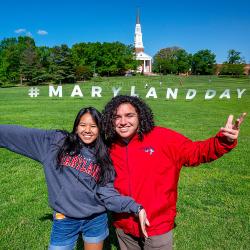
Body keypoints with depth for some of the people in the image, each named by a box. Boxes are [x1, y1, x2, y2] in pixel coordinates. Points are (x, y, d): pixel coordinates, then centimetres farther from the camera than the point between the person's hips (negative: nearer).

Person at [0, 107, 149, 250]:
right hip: (64, 221, -1)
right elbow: (18, 134, -3)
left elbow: (108, 193, -8)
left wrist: (135, 207, -20)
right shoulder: (56, 141, -5)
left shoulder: (103, 157, -1)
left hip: (96, 220, 1)